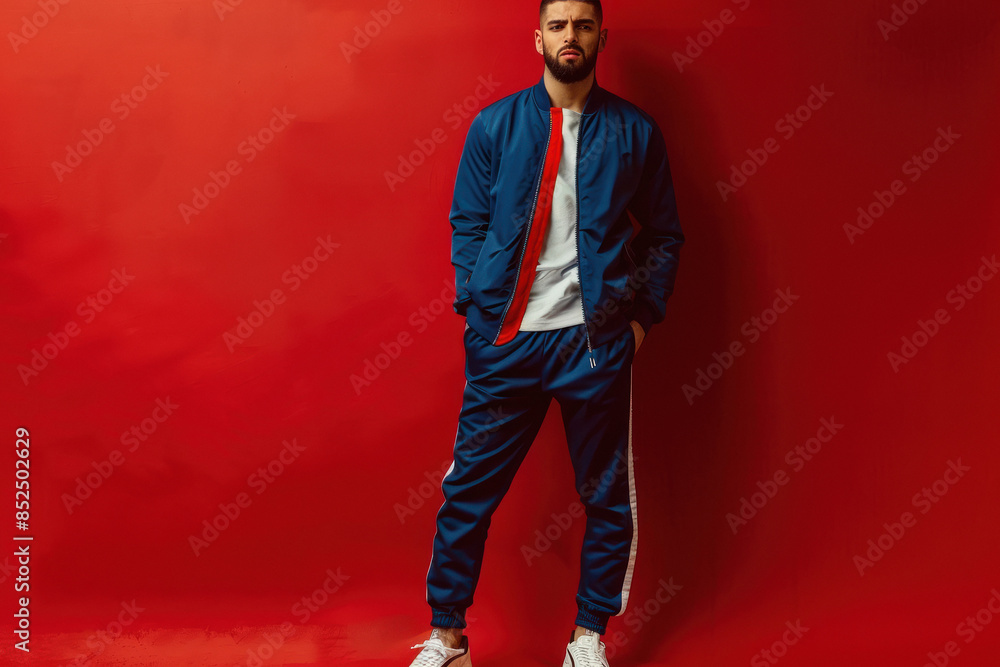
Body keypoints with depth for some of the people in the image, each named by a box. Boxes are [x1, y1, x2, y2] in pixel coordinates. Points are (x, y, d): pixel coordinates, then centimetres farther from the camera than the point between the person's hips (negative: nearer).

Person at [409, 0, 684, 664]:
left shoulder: (635, 131, 5)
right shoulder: (494, 125, 5)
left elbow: (664, 233, 10)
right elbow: (467, 225, 7)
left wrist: (643, 313, 1)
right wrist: (476, 306, -3)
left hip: (596, 339, 0)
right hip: (504, 337, 0)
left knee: (608, 496, 8)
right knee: (469, 489, 5)